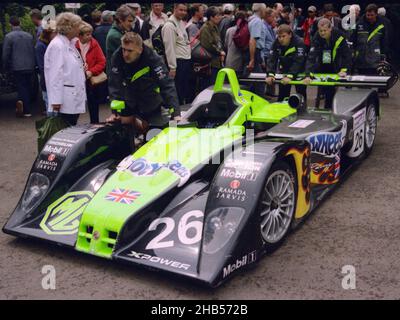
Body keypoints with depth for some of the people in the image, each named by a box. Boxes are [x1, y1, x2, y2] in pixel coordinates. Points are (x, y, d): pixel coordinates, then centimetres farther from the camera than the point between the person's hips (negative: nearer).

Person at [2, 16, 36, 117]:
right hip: (30, 67, 3)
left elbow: (5, 54, -7)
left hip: (17, 68, -3)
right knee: (28, 88, 13)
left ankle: (27, 111, -7)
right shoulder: (29, 36, 3)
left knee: (22, 88, 2)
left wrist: (6, 67, 7)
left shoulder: (8, 37, -8)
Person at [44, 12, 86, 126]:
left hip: (75, 99, 9)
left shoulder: (70, 43, 15)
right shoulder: (57, 45, -13)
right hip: (65, 102, -9)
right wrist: (56, 101, -20)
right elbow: (55, 74, -18)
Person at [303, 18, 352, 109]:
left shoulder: (339, 35, -24)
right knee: (327, 89, -5)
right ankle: (328, 108, 11)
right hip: (323, 66, 0)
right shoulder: (317, 39, -26)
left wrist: (344, 70, -27)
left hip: (337, 66, 0)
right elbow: (311, 57, -37)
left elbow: (347, 54, -17)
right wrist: (308, 75, -50)